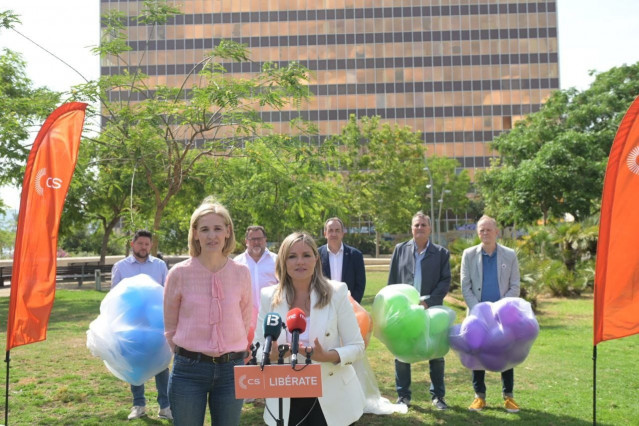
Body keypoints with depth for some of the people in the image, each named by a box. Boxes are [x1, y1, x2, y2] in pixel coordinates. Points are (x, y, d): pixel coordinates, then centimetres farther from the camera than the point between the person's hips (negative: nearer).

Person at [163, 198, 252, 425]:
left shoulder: (241, 273, -2)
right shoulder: (179, 273, -7)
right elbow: (170, 325, 5)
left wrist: (233, 354, 11)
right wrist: (186, 355, 9)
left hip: (231, 369, 2)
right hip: (189, 370, -1)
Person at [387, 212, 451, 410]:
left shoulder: (441, 253, 2)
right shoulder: (400, 249, 5)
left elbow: (445, 282, -3)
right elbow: (392, 280, 6)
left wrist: (428, 301, -14)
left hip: (431, 310, -1)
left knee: (436, 354, 6)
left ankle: (438, 396, 20)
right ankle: (403, 395, 18)